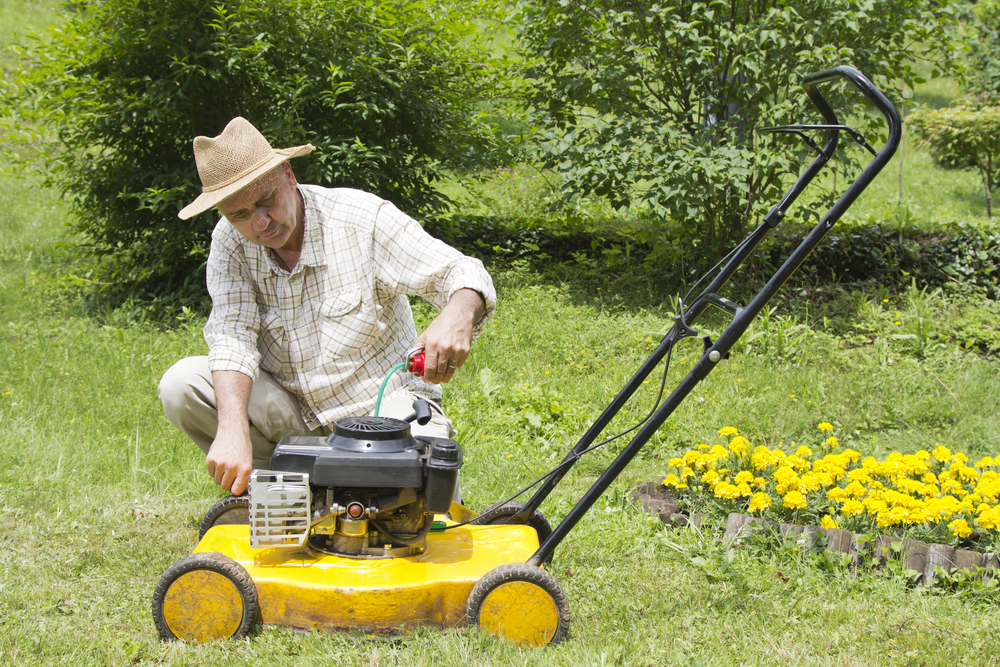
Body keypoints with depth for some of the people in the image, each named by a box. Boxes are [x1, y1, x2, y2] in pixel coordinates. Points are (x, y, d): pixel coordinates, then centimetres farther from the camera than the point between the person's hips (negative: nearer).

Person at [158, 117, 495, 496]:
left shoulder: (363, 219, -16)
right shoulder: (230, 244, -7)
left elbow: (465, 276, -17)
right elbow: (233, 336, -19)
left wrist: (457, 316, -44)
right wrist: (233, 428, -38)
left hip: (382, 406, -3)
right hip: (295, 413, 3)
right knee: (181, 385, -18)